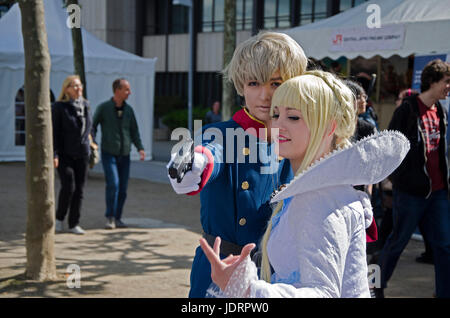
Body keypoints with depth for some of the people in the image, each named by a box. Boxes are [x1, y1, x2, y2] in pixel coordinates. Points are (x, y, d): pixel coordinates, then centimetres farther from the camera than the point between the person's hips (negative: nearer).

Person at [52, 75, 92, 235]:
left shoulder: (85, 105, 10)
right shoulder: (59, 107, -6)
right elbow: (53, 132, -9)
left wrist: (91, 149, 14)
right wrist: (54, 154, -17)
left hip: (82, 155, 5)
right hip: (64, 154, -5)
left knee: (79, 190, 4)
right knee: (68, 187, -13)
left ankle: (74, 224, 13)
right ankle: (59, 218, 10)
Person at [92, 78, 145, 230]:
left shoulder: (128, 109, 9)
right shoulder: (103, 108, -2)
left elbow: (134, 131, 14)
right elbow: (93, 127, 2)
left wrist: (140, 148, 0)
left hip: (124, 155, 4)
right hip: (109, 153, -4)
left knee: (123, 188, 3)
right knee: (113, 183, -18)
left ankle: (117, 218, 15)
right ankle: (110, 218, -7)